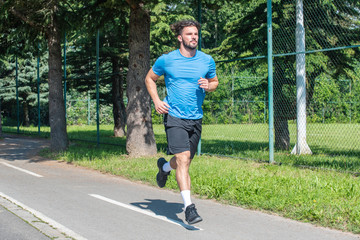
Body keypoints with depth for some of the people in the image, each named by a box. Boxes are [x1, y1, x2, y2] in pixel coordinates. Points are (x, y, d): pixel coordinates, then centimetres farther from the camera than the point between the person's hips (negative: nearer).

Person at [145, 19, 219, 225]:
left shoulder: (207, 60, 4)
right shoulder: (166, 60, -2)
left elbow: (215, 81, 19)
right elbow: (150, 79, 13)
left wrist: (209, 85, -6)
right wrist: (156, 101, -2)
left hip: (196, 118, 4)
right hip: (174, 117, -4)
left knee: (186, 161, 14)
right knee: (183, 160, -17)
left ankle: (165, 166, 49)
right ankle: (189, 206, -17)